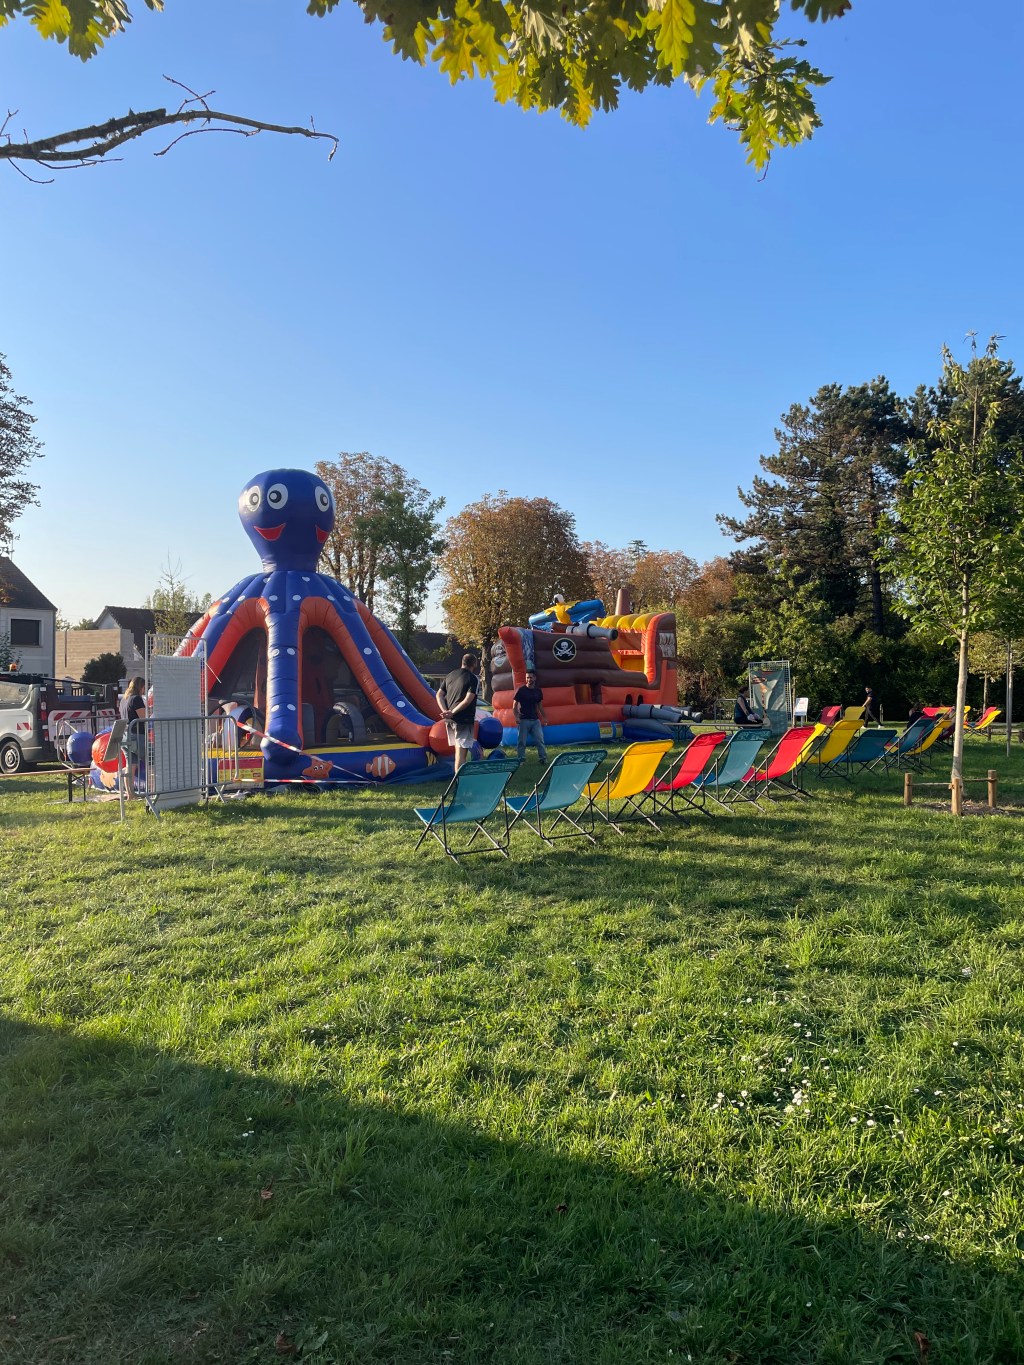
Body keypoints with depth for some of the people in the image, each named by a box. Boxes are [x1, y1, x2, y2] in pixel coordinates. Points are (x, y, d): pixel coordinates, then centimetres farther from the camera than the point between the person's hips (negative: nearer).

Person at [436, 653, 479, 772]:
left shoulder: (451, 675, 12)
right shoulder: (474, 679, -8)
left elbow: (439, 695, 8)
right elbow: (468, 700, -19)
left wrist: (445, 711, -3)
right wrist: (452, 712, -17)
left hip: (450, 718, 7)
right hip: (464, 719, -7)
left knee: (458, 750, 19)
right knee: (462, 751, -5)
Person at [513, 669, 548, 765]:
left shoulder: (538, 691, 9)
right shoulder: (520, 690, -4)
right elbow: (515, 705, -3)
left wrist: (544, 717, 13)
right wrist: (516, 717, -15)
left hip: (535, 719, 4)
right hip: (523, 720, -3)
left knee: (540, 739, -2)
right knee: (522, 741, 0)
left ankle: (543, 758, 3)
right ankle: (521, 760, 8)